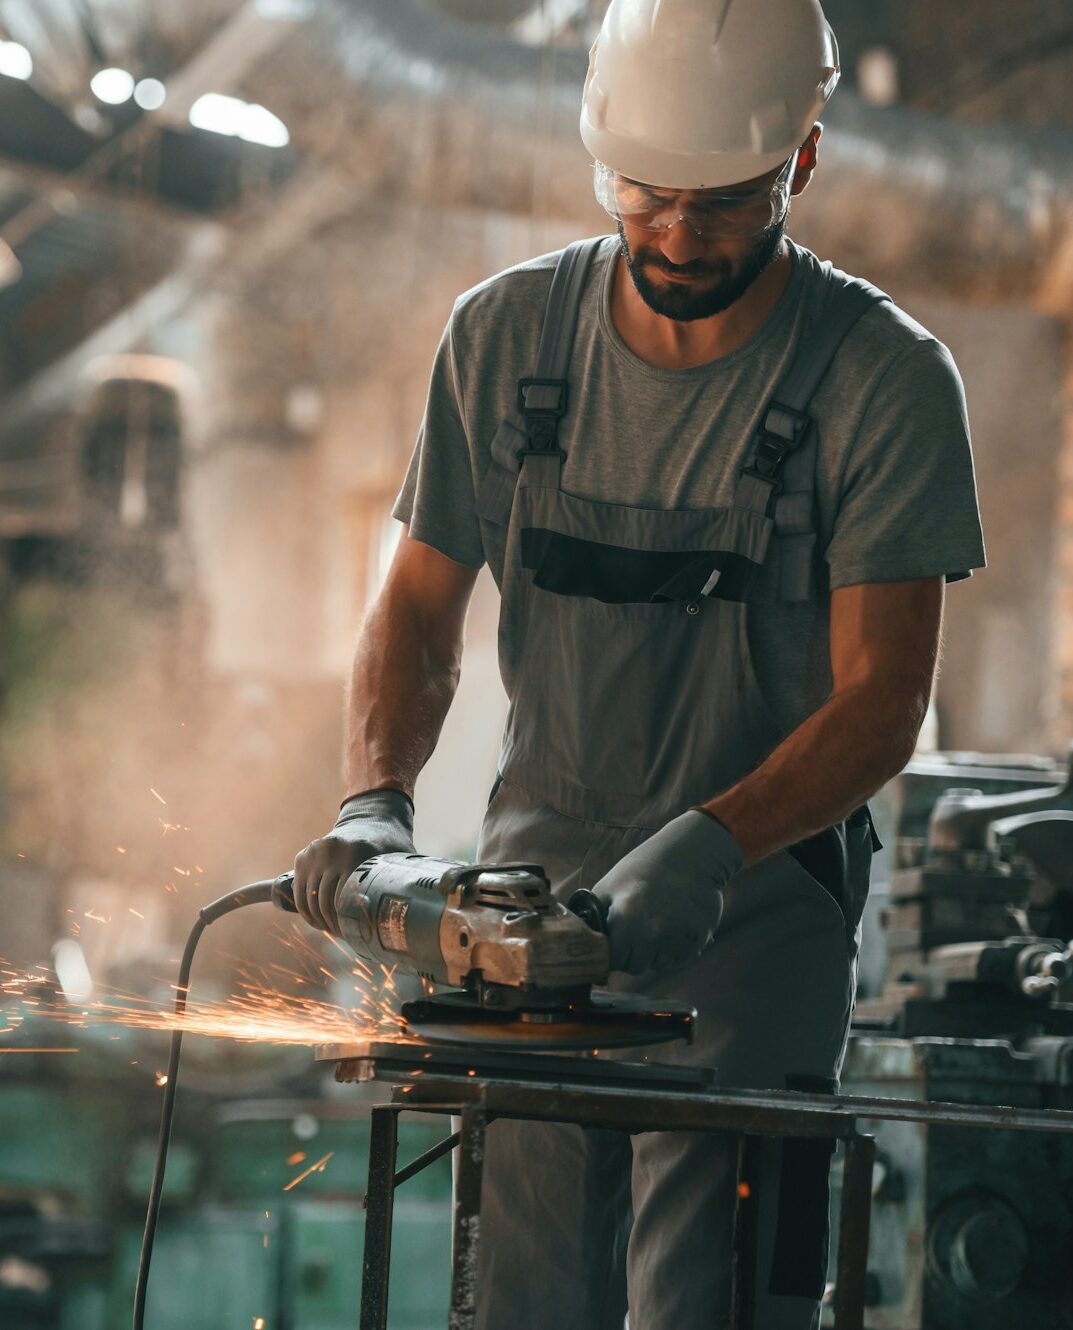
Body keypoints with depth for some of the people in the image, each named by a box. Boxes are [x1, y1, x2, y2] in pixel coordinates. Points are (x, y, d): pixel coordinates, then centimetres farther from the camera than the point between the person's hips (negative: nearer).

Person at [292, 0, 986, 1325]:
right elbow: (420, 612, 6)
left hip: (759, 905, -3)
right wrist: (374, 803, -12)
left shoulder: (888, 382, -11)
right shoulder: (505, 336, -1)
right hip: (536, 873, 3)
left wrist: (700, 848, -29)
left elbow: (881, 700, -14)